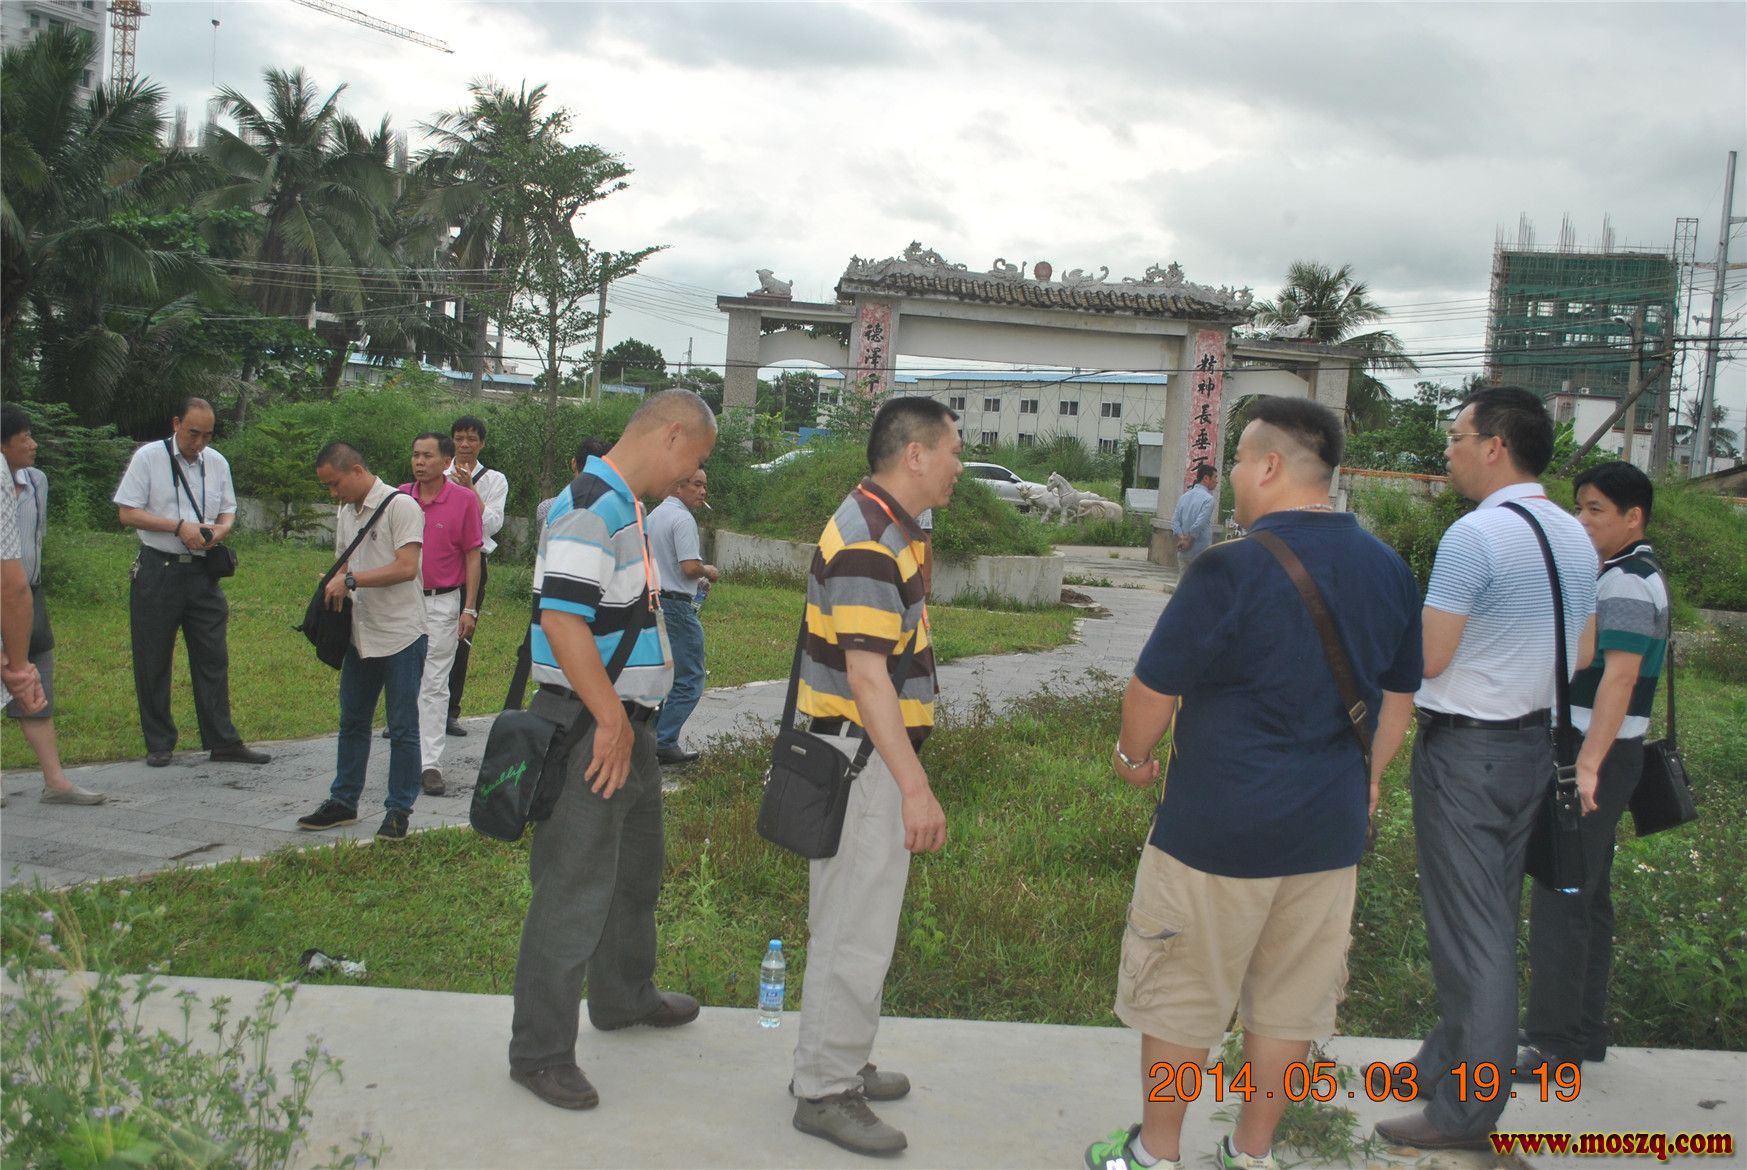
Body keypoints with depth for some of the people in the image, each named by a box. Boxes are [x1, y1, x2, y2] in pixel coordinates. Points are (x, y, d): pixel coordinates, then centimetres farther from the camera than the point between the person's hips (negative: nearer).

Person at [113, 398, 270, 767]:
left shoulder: (217, 463, 9)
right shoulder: (148, 458, -4)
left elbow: (228, 512, 17)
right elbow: (127, 513, -6)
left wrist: (218, 531, -6)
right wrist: (179, 526, -15)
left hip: (202, 572, 3)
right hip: (158, 570, -3)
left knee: (213, 658, 4)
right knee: (153, 662, 4)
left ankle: (223, 742, 10)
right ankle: (159, 743, 16)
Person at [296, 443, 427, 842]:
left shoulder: (400, 505, -11)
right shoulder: (345, 514, 13)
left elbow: (407, 567, -19)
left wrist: (352, 579, -19)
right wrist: (333, 584, 0)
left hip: (401, 634, -8)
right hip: (360, 635, 8)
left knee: (402, 727, 1)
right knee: (352, 722, 14)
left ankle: (399, 810, 9)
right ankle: (343, 802, 25)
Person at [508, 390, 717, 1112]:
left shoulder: (623, 505, 14)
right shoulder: (591, 509, -20)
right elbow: (562, 620, -27)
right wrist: (610, 719, -23)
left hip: (625, 724, 11)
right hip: (590, 728, -11)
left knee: (636, 870, 24)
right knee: (574, 889, -3)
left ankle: (624, 996, 43)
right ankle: (539, 1052, 8)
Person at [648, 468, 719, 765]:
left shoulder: (654, 515, 16)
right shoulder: (682, 519, -14)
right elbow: (690, 566, -23)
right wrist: (709, 572, -2)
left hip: (652, 602, 10)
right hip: (676, 605, -10)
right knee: (690, 679, -4)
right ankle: (664, 743, -7)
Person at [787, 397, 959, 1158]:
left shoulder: (887, 529, 12)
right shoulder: (869, 540, -20)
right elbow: (865, 675, -25)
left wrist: (905, 777, 22)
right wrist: (915, 787, -26)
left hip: (867, 757, 11)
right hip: (861, 761, -11)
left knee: (851, 921, 19)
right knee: (856, 930, -1)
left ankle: (836, 1062, 31)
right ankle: (825, 1092, 10)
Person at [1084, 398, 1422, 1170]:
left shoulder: (1233, 570, -18)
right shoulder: (1388, 571, 2)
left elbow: (1154, 690, -12)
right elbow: (1397, 699, 13)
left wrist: (1132, 754, 7)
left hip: (1220, 827, -6)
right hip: (1329, 828, 6)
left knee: (1179, 996, 10)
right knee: (1291, 998, 16)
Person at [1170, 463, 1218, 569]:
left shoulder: (1184, 497, 9)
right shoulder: (1209, 499, -12)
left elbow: (1175, 520, 2)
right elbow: (1199, 524, -19)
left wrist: (1181, 538, -6)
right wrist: (1189, 541, -8)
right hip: (1201, 552, -6)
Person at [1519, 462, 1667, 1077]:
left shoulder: (1626, 586, -16)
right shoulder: (1621, 577, 17)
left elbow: (1619, 678, -25)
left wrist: (1588, 764, -31)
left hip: (1599, 758, -11)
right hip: (1586, 752, 11)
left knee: (1560, 899, -8)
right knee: (1586, 897, 14)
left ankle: (1553, 1043, -3)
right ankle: (1584, 1033, 22)